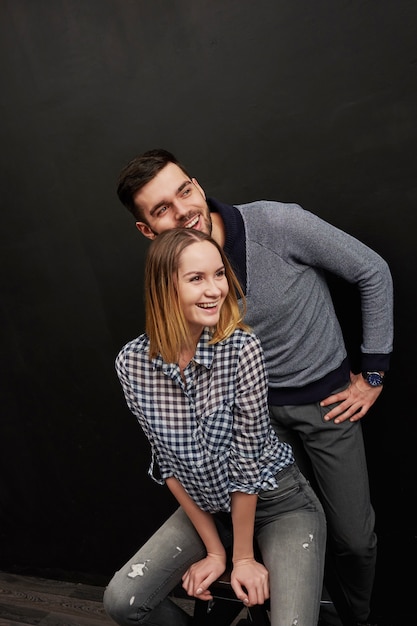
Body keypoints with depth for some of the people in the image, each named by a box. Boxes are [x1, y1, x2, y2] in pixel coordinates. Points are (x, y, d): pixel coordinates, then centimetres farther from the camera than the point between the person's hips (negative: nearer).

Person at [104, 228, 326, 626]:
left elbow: (248, 458, -19)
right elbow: (168, 462, -7)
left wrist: (243, 556, -10)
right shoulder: (132, 363, -14)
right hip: (207, 507, 3)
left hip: (277, 501, -3)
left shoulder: (242, 348, -25)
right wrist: (214, 550, -3)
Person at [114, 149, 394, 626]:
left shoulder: (279, 223, -20)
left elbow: (373, 273, -9)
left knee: (354, 536, 5)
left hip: (327, 398, -1)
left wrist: (373, 372, -6)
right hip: (259, 408, 2)